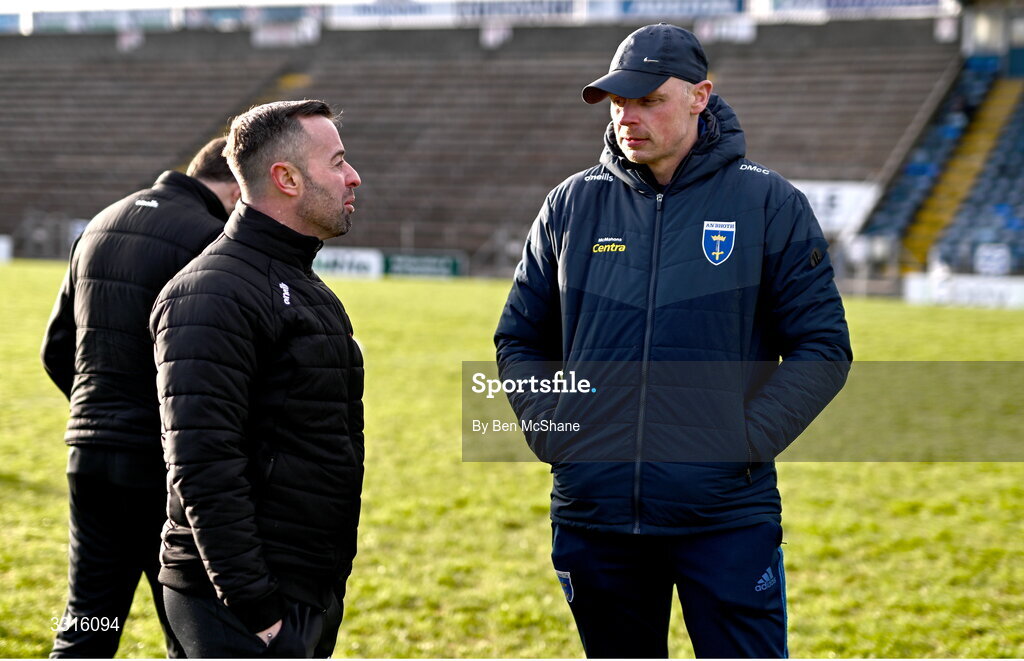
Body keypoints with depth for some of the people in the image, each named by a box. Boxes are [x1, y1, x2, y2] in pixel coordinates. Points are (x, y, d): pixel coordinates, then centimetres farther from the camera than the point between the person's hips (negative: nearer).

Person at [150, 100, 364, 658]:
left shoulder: (305, 290, 18)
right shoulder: (213, 295, -14)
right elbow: (203, 469, -22)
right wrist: (253, 607, -24)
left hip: (311, 598, 9)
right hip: (246, 598, -9)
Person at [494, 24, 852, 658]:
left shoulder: (770, 203, 0)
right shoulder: (572, 204, 8)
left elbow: (823, 348, 0)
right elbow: (520, 339, 17)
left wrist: (747, 440, -10)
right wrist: (550, 432, 2)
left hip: (726, 515, -3)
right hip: (593, 507, 3)